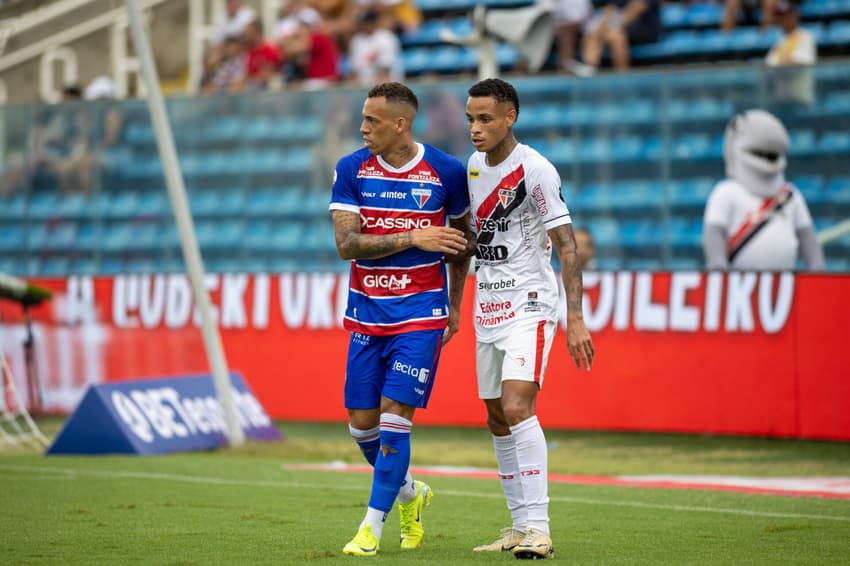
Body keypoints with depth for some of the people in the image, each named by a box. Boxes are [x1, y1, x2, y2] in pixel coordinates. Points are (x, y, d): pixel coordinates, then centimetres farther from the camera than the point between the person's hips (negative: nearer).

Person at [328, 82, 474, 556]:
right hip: (367, 315, 3)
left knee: (395, 415, -11)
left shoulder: (447, 172, -4)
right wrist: (412, 238, -18)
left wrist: (455, 304, 14)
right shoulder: (351, 170, -1)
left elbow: (462, 235, 12)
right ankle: (410, 493, 32)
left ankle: (374, 524, -1)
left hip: (421, 313, -3)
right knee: (362, 422, 4)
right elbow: (346, 244, -9)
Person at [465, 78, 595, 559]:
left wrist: (575, 318, -24)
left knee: (517, 408, -20)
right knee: (497, 419, 8)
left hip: (529, 306, -8)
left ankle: (539, 528, -19)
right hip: (488, 309, 8)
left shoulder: (535, 170, -15)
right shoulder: (474, 164, 9)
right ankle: (521, 526, 16)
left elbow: (566, 246, -17)